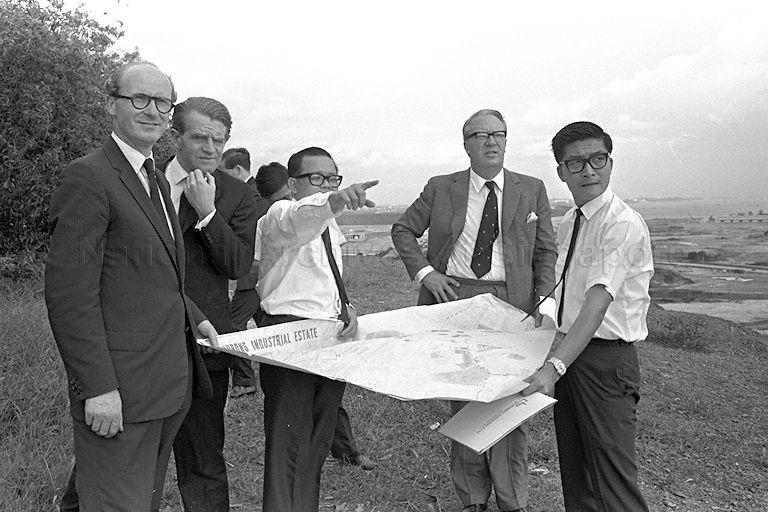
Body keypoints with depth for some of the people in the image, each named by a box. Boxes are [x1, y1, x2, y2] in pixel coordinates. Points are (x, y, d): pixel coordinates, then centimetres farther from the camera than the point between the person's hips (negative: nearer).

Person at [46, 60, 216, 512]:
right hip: (118, 391, -9)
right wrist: (98, 387, -21)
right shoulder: (87, 178, -13)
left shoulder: (158, 181, 16)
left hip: (169, 386, 9)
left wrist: (192, 316, 11)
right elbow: (69, 292, -19)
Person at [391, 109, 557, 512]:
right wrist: (424, 272, -2)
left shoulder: (532, 190, 8)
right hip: (454, 298, 1)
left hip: (509, 302, 0)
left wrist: (544, 304, -2)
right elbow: (403, 230, 12)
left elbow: (545, 251, 10)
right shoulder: (440, 188, 6)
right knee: (462, 397, 7)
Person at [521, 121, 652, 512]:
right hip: (569, 349, 8)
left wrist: (555, 366, -36)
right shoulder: (568, 223, 10)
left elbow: (597, 305, -28)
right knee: (574, 472, 18)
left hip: (606, 359, -8)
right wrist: (554, 360, 11)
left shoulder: (624, 225, -17)